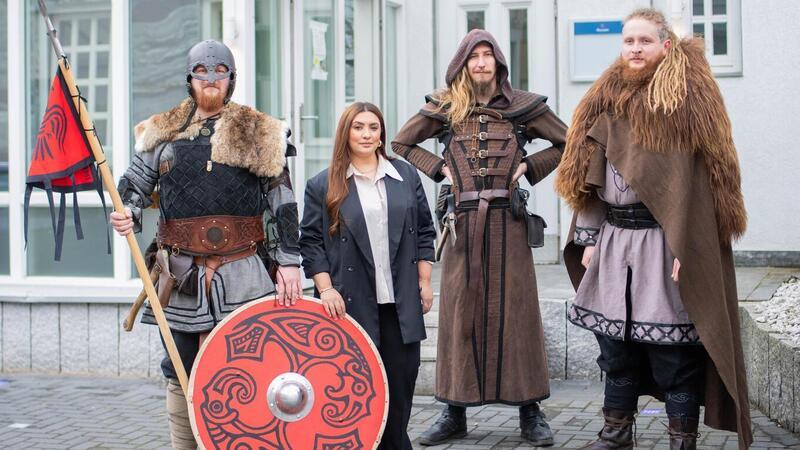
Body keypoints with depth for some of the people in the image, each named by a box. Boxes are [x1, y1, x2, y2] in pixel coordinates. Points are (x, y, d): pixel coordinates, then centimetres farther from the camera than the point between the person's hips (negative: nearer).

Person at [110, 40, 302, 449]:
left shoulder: (257, 132, 6)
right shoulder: (164, 133, 12)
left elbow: (283, 202, 2)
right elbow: (134, 185, 16)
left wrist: (288, 261, -5)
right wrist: (126, 215, -7)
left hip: (239, 276, -2)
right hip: (181, 274, 2)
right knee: (180, 376, 8)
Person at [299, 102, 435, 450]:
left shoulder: (406, 176, 10)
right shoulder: (323, 186, 1)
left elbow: (424, 232, 13)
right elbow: (310, 241, 0)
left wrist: (425, 283, 8)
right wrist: (326, 289, -9)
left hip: (401, 303, 3)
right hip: (352, 304, -3)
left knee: (401, 381, 7)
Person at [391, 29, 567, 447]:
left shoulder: (521, 106, 4)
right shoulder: (444, 107, 7)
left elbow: (567, 144, 11)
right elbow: (400, 143, 16)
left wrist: (530, 166, 1)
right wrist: (439, 168, 5)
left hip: (508, 222, -1)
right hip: (463, 221, 1)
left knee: (515, 310, 1)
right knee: (461, 312, 4)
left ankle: (529, 411, 7)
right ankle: (455, 411, 11)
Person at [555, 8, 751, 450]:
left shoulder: (687, 98, -3)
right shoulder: (606, 100, 13)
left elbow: (698, 181, -9)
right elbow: (588, 177, 13)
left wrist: (686, 248, -16)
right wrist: (589, 239, 7)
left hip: (665, 243, -5)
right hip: (613, 242, 5)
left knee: (672, 350, -2)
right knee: (615, 344, 12)